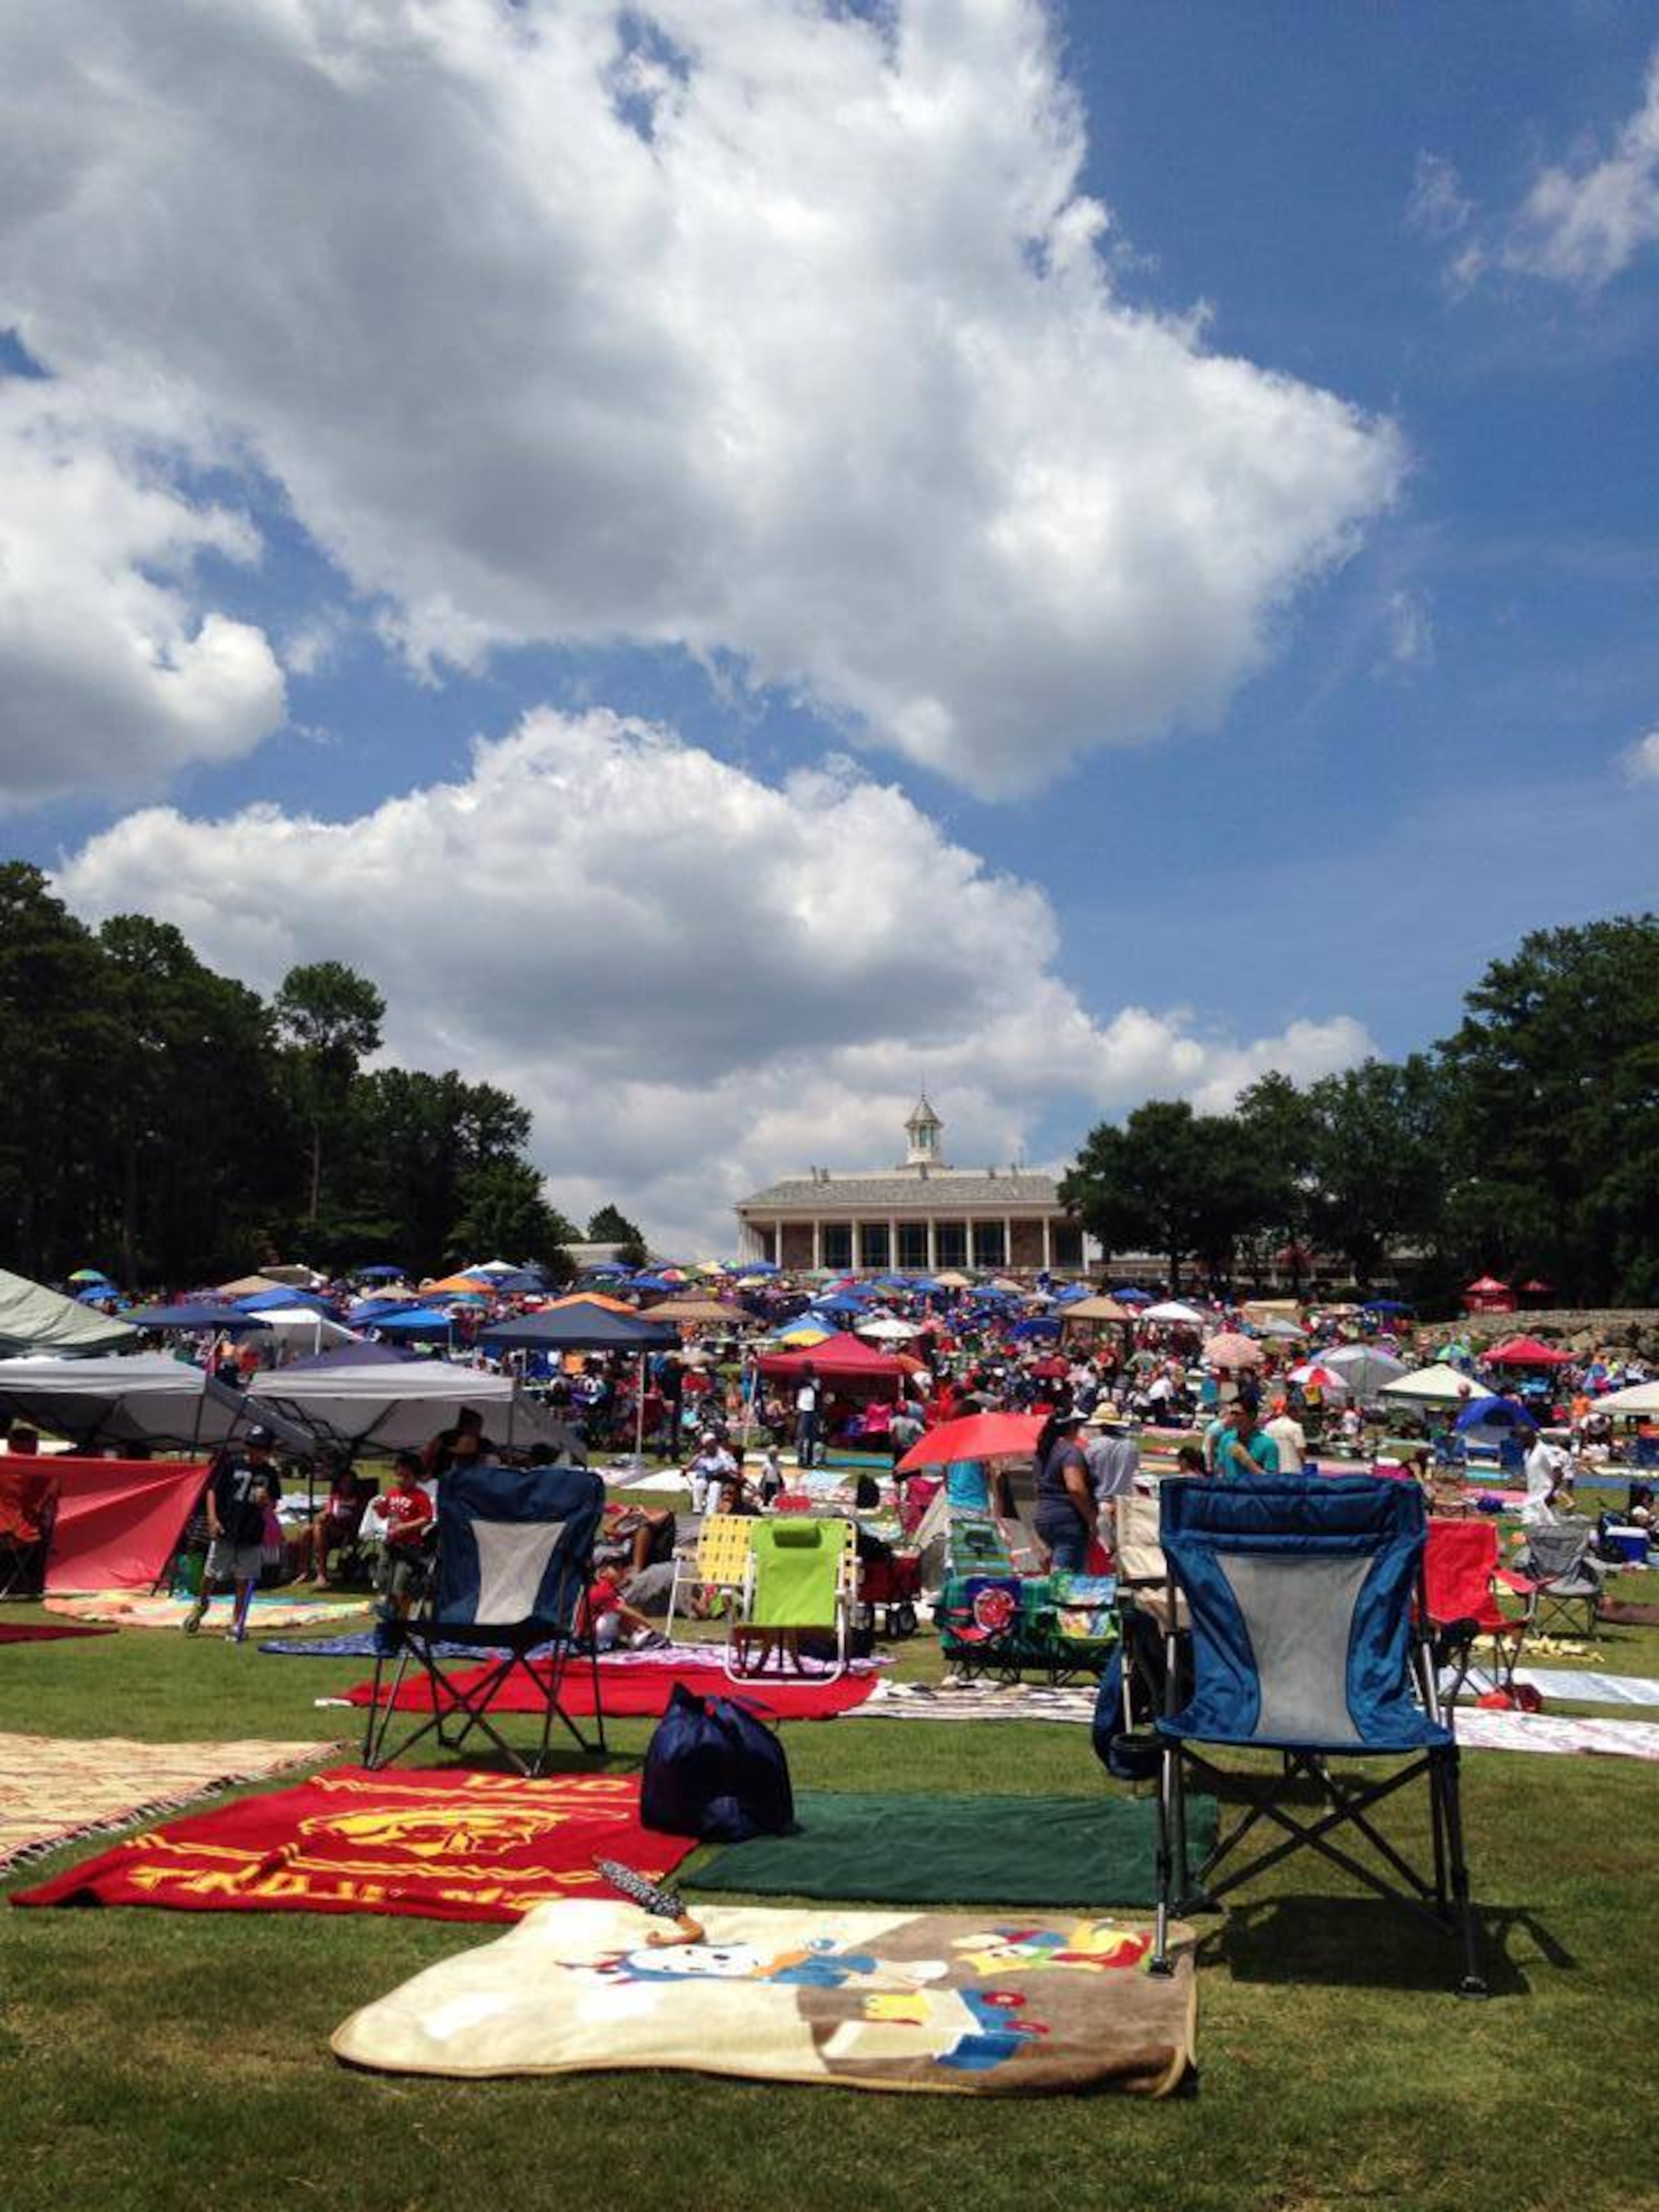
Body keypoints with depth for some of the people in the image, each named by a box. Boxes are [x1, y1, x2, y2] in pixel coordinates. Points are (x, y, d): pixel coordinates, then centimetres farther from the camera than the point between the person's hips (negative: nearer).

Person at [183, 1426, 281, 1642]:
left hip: (252, 1536, 1)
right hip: (224, 1530, -1)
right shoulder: (232, 1464, -4)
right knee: (210, 1575, 6)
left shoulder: (269, 1473, 3)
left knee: (244, 1581, 4)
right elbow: (213, 1490, -1)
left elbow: (273, 1503, 11)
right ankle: (201, 1604, 36)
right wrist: (213, 1519, -11)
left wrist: (266, 1500, -12)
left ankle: (237, 1624, 15)